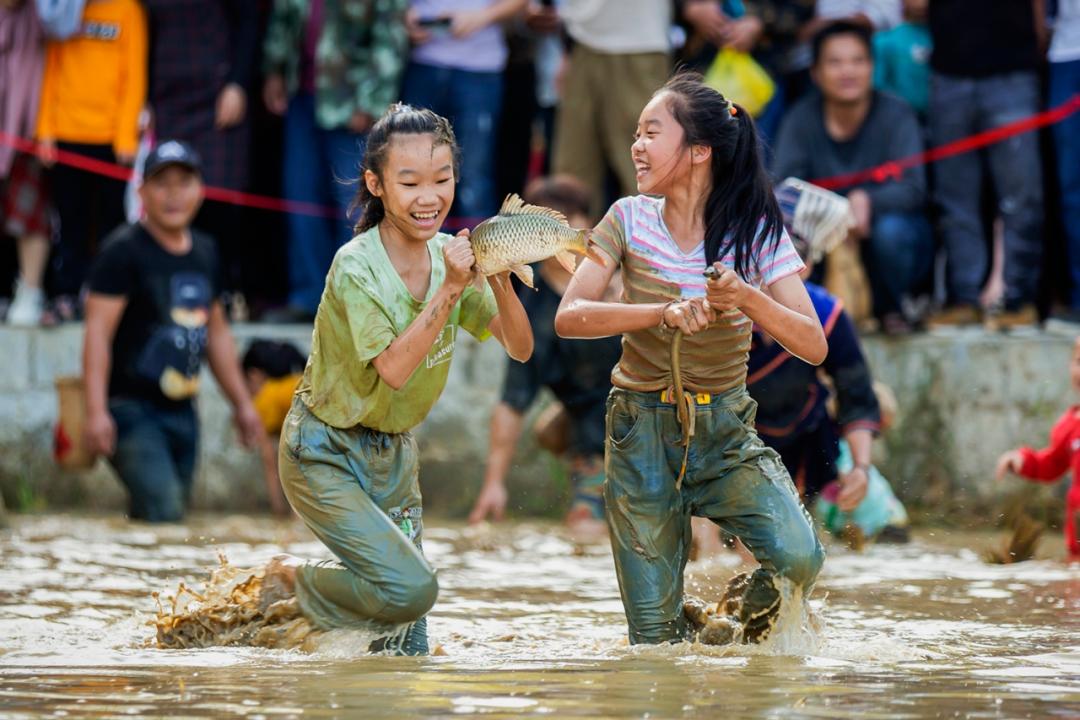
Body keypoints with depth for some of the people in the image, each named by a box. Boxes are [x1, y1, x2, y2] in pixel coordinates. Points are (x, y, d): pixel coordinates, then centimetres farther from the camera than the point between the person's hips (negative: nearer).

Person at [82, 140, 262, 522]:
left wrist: (242, 403, 25)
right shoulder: (124, 250, -9)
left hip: (182, 411, 7)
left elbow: (216, 332, 25)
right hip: (132, 408, -7)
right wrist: (96, 410, -24)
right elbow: (98, 332, -15)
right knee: (164, 514, -21)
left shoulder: (204, 251, 14)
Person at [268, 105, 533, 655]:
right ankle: (297, 583, 3)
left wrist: (500, 283, -23)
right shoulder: (356, 266, -22)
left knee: (406, 651, 2)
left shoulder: (450, 255, -3)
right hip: (325, 454, -6)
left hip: (394, 453, 6)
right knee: (410, 588, -24)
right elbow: (394, 369, -30)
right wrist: (450, 290, -34)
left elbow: (520, 348, -5)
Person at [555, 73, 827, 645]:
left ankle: (747, 629, 9)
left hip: (726, 431, 0)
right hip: (642, 429, 0)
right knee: (656, 636, -1)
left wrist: (748, 298, -32)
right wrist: (665, 311, -29)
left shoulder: (757, 232, -6)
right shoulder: (630, 221, -4)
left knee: (799, 560, -23)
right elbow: (569, 317, -15)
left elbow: (813, 345, -14)